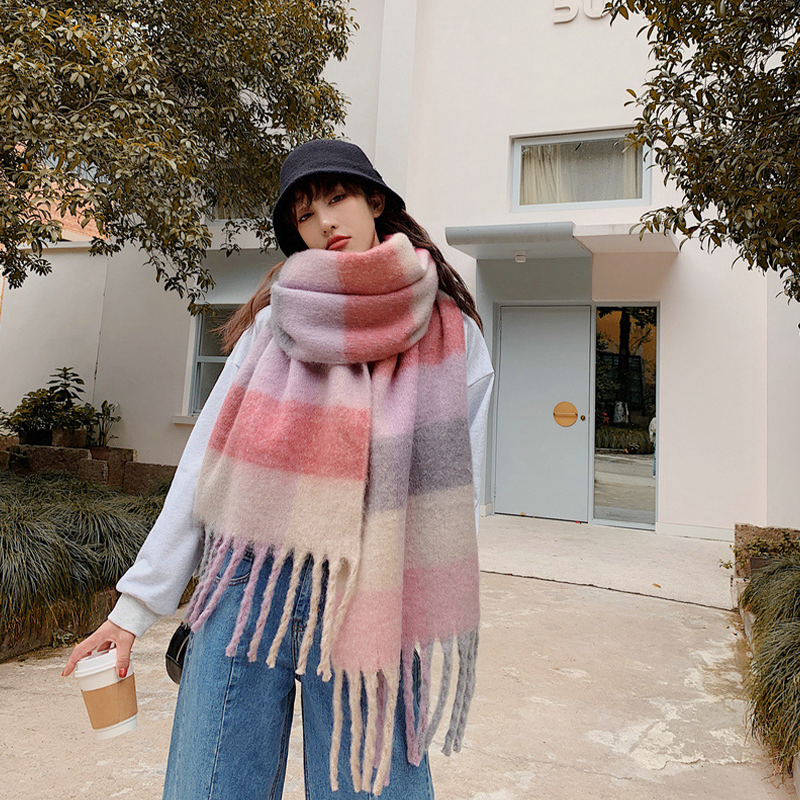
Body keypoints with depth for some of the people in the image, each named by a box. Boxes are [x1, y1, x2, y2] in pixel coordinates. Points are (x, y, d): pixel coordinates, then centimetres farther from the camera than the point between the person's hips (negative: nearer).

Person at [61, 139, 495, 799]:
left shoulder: (453, 338, 2)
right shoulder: (276, 321, 5)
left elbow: (456, 494, 2)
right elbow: (206, 462, 4)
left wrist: (435, 639, 0)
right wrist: (135, 606, 2)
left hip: (366, 605, -1)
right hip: (250, 588, 2)